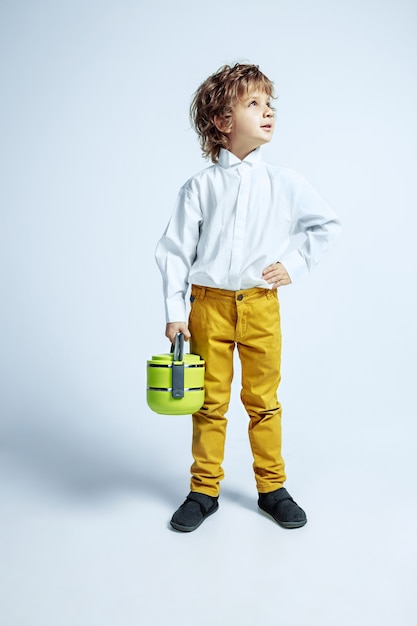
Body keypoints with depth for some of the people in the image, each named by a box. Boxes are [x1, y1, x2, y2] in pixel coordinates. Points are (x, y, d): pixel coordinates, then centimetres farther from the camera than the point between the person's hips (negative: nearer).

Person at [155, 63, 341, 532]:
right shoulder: (199, 188, -2)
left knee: (263, 401, 10)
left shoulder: (283, 183, 3)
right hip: (209, 304, -1)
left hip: (261, 305, 1)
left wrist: (296, 263, 5)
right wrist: (175, 312, -4)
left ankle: (271, 487, 26)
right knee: (210, 402, 8)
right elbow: (175, 251, 0)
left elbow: (327, 223, 15)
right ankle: (204, 490, 24)